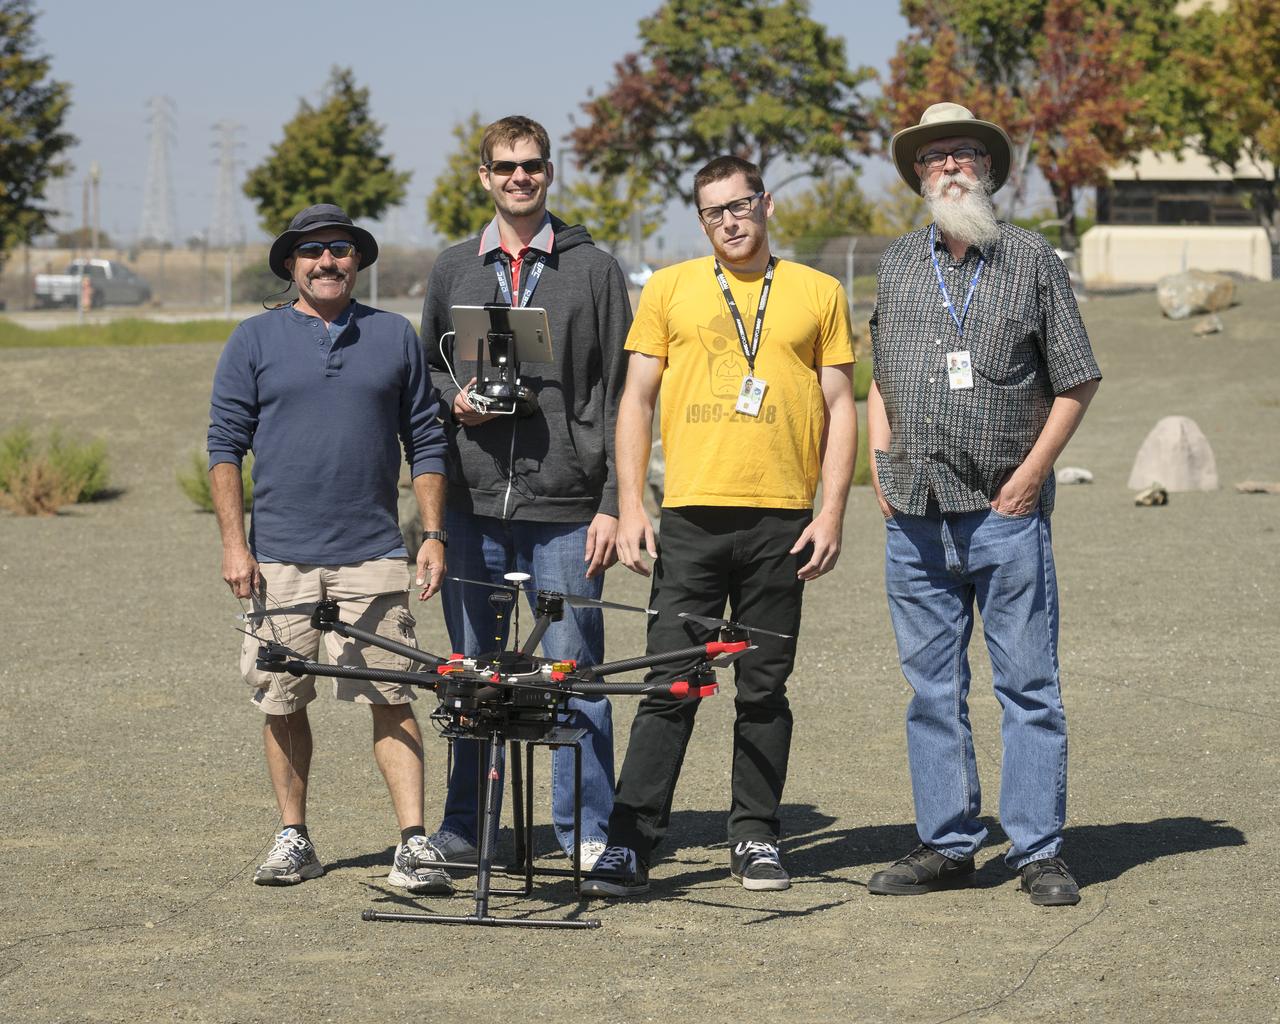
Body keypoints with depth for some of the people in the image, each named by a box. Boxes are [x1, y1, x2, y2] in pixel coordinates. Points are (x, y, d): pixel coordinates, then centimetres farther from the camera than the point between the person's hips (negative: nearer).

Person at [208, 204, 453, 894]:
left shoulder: (394, 337, 10)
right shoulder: (255, 340, 6)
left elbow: (425, 444, 13)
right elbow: (225, 445, 5)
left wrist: (433, 535, 5)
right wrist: (234, 543, -3)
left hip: (373, 554, 0)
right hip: (279, 556, 0)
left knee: (392, 697, -6)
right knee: (282, 701, 5)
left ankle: (413, 843, -7)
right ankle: (293, 838, 17)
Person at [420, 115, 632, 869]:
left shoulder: (593, 269, 4)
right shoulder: (453, 270, 13)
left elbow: (617, 395, 1)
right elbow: (425, 370, 20)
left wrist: (613, 502, -5)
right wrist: (456, 401, -3)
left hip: (564, 505, -3)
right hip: (474, 502, 3)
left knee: (573, 668, -2)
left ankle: (588, 829, 5)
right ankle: (464, 826, 17)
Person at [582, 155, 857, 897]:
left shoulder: (818, 293, 9)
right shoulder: (671, 288, 9)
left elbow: (841, 408, 8)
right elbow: (637, 399, 10)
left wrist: (833, 512, -1)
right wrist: (630, 505, 2)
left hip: (780, 520, 0)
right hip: (691, 516, 0)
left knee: (765, 687, 6)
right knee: (671, 684, -4)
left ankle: (757, 837, 15)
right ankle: (632, 843, -3)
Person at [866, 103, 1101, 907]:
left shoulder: (1031, 259, 2)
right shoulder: (898, 265, 13)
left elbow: (1076, 382, 3)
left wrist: (1031, 473, -5)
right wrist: (883, 470, 7)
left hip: (1005, 511, -4)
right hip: (916, 516, 4)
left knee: (1028, 686, -3)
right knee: (933, 689, 7)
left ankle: (1039, 851, 2)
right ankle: (947, 845, 15)